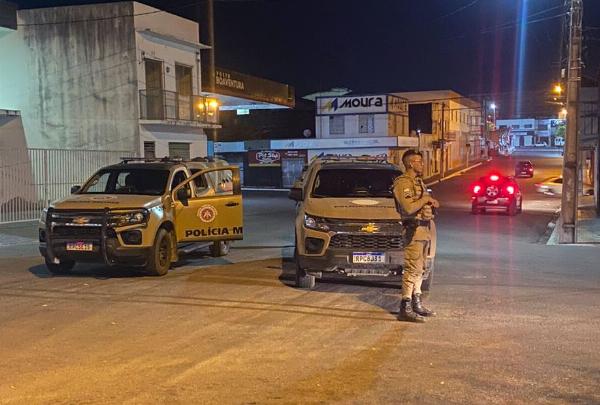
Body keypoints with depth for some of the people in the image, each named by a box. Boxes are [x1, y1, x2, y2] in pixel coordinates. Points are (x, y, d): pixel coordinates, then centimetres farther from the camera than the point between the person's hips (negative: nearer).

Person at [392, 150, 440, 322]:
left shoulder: (418, 181, 20)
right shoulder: (403, 182, -13)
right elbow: (409, 207, -25)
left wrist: (431, 203, 9)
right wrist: (426, 199, -13)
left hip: (424, 229, 10)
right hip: (414, 229, -10)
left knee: (419, 269, 15)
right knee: (412, 269, -11)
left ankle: (417, 304, 24)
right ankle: (405, 309, -8)